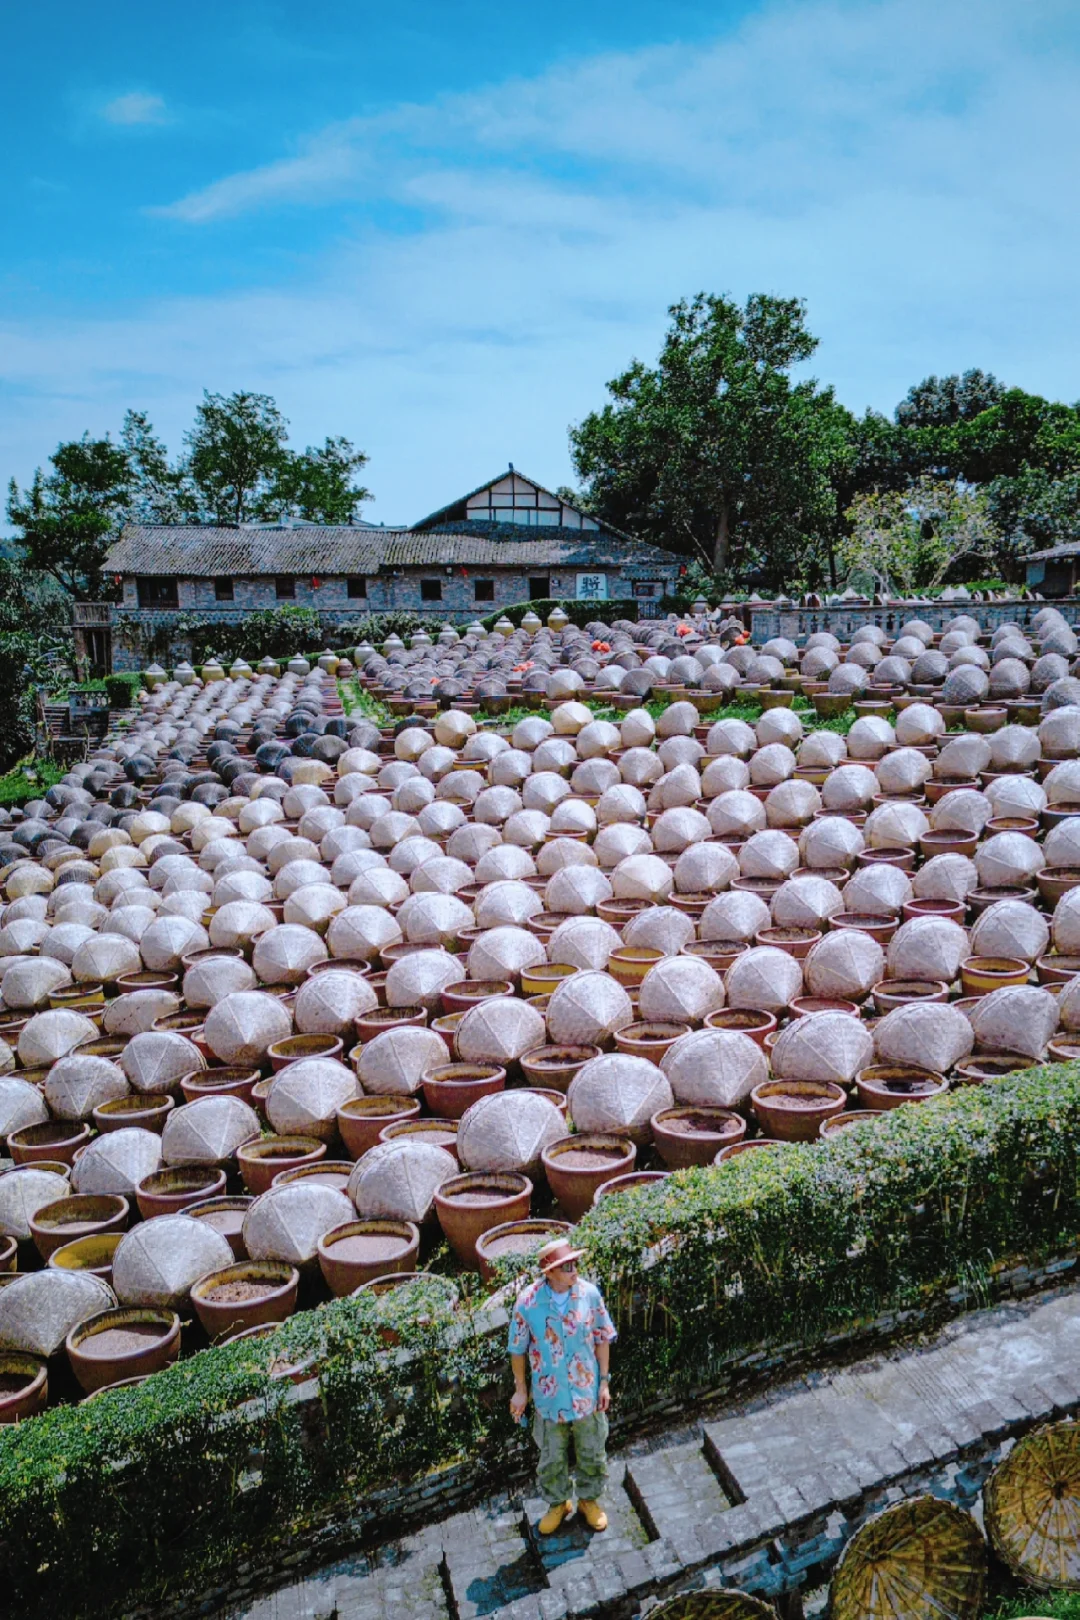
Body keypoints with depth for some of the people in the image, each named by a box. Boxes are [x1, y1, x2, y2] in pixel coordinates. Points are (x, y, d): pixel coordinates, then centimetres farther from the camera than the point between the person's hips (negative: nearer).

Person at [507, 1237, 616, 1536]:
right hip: (549, 1396, -1)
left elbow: (602, 1338, -3)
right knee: (552, 1456, 19)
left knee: (592, 1451, 19)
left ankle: (589, 1499, 45)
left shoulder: (589, 1293, -17)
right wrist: (520, 1390, 0)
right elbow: (518, 1349, -7)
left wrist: (604, 1382, -1)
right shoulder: (528, 1301, -22)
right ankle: (557, 1503, 44)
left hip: (587, 1392, 1)